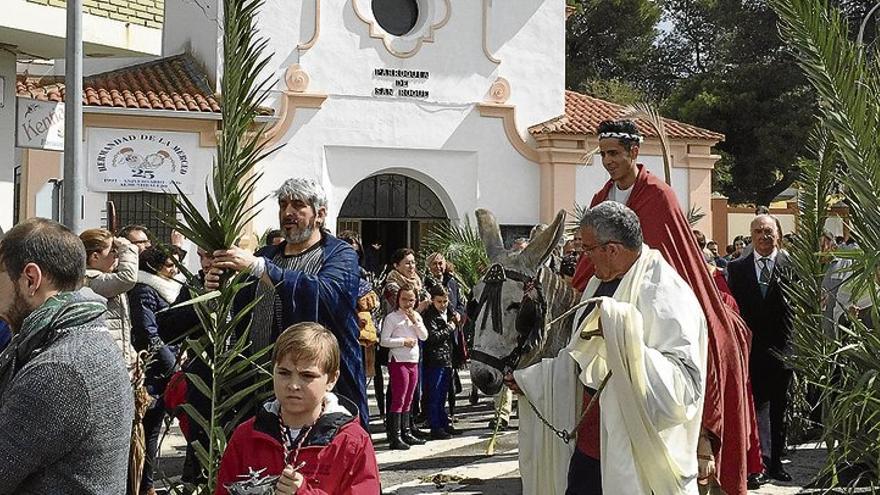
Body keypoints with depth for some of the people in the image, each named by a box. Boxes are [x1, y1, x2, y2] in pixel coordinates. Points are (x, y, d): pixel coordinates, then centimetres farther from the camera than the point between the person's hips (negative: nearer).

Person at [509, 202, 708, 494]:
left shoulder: (665, 294, -18)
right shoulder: (599, 285, 9)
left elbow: (685, 381, -26)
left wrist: (622, 334, -32)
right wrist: (529, 379, 26)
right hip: (593, 435, 8)